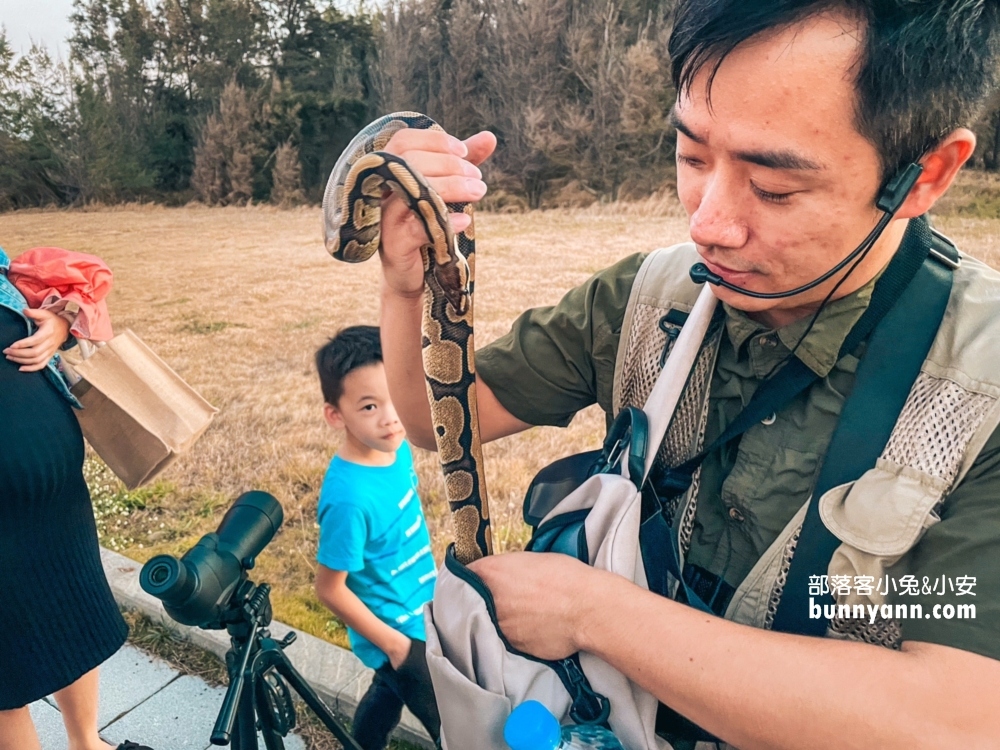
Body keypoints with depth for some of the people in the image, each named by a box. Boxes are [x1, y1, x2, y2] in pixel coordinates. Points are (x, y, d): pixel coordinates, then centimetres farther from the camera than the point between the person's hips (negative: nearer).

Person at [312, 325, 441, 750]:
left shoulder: (397, 448, -12)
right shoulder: (349, 497, -34)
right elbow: (330, 590, -22)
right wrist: (392, 642, -15)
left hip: (419, 615, 7)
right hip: (398, 632, -7)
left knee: (390, 690, 32)